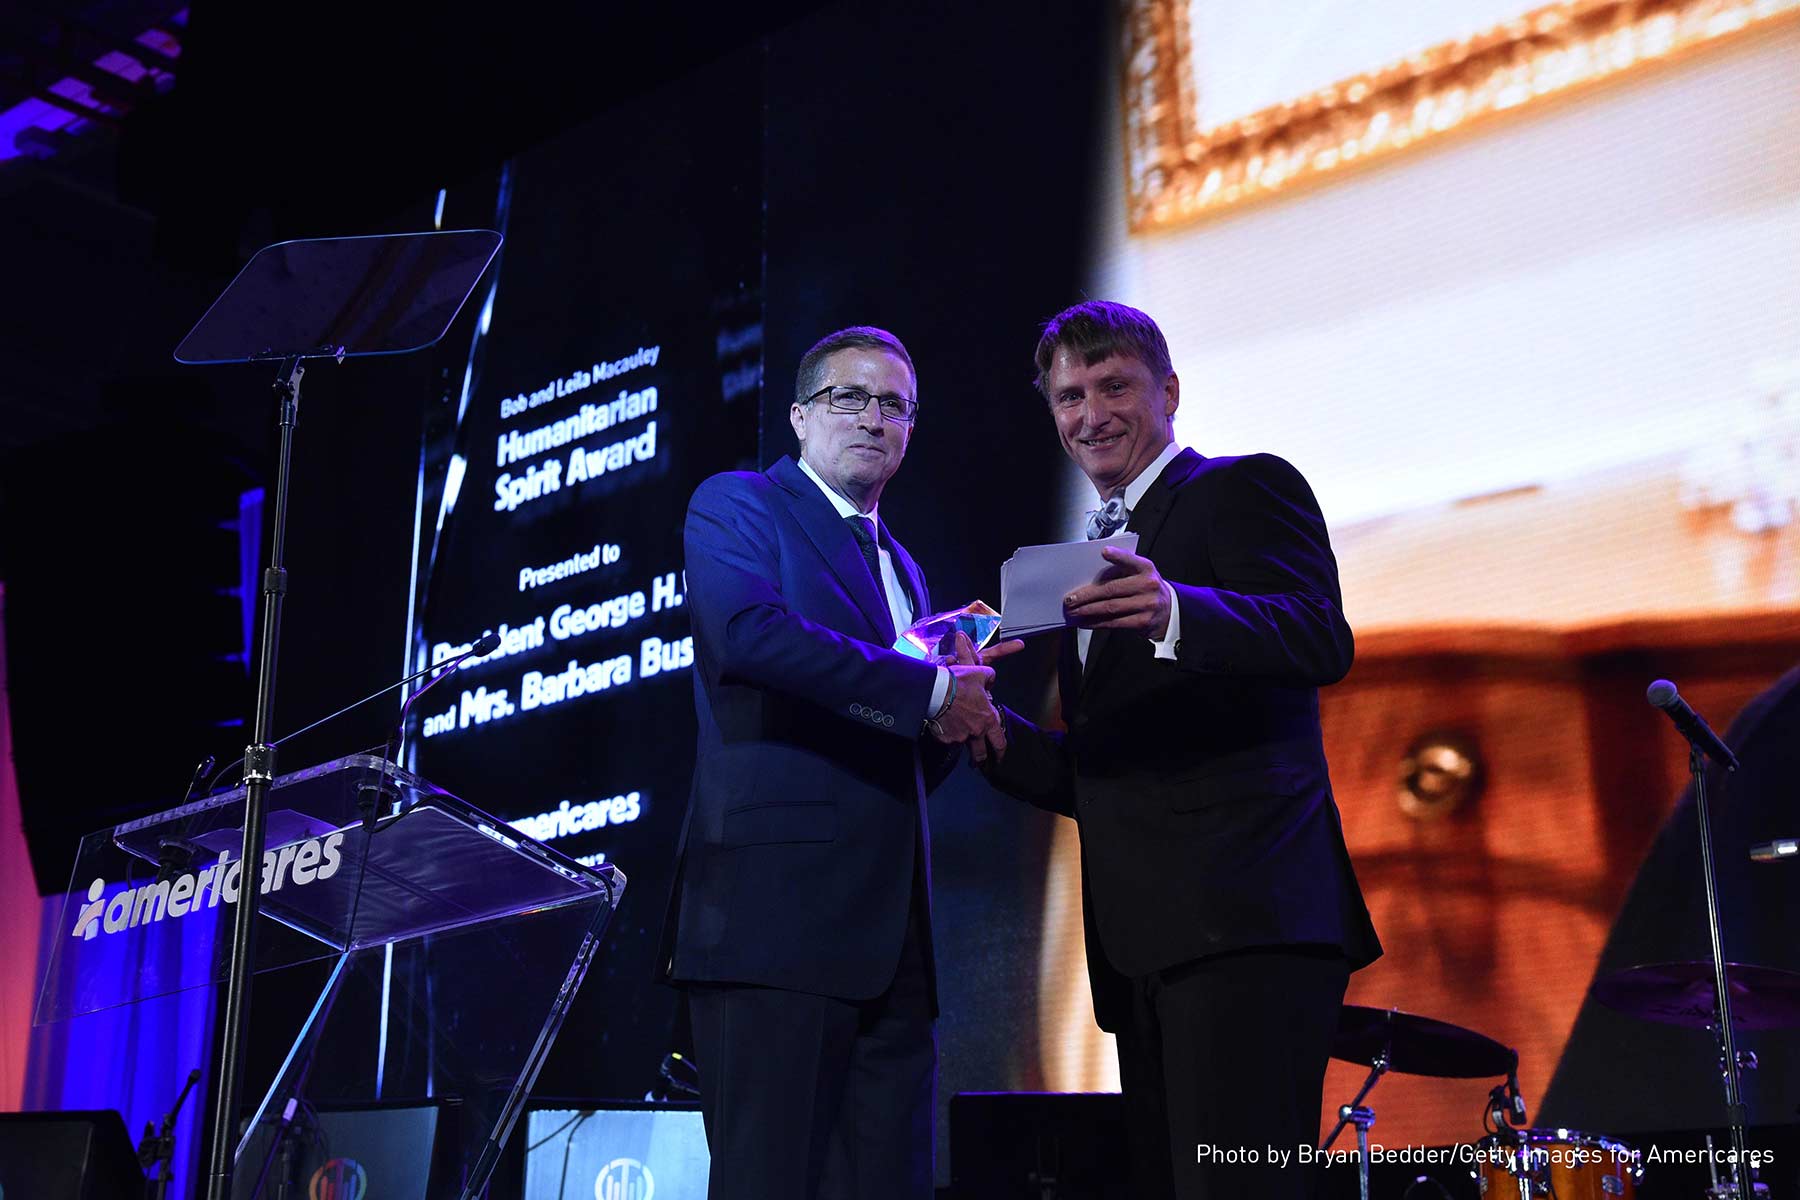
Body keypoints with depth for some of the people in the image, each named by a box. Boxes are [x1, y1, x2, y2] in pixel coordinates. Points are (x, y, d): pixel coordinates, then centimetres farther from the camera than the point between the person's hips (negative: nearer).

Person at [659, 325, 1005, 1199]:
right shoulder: (737, 505, 5)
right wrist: (929, 690, -13)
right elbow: (747, 629, -17)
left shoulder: (899, 567, 26)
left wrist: (958, 717, 4)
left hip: (890, 932, 7)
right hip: (776, 912, -7)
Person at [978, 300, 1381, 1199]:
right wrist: (992, 734, 7)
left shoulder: (1245, 487, 4)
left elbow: (1323, 638, -16)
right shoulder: (1089, 554, 26)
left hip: (1244, 920, -8)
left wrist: (1173, 614, -33)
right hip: (1141, 948, 8)